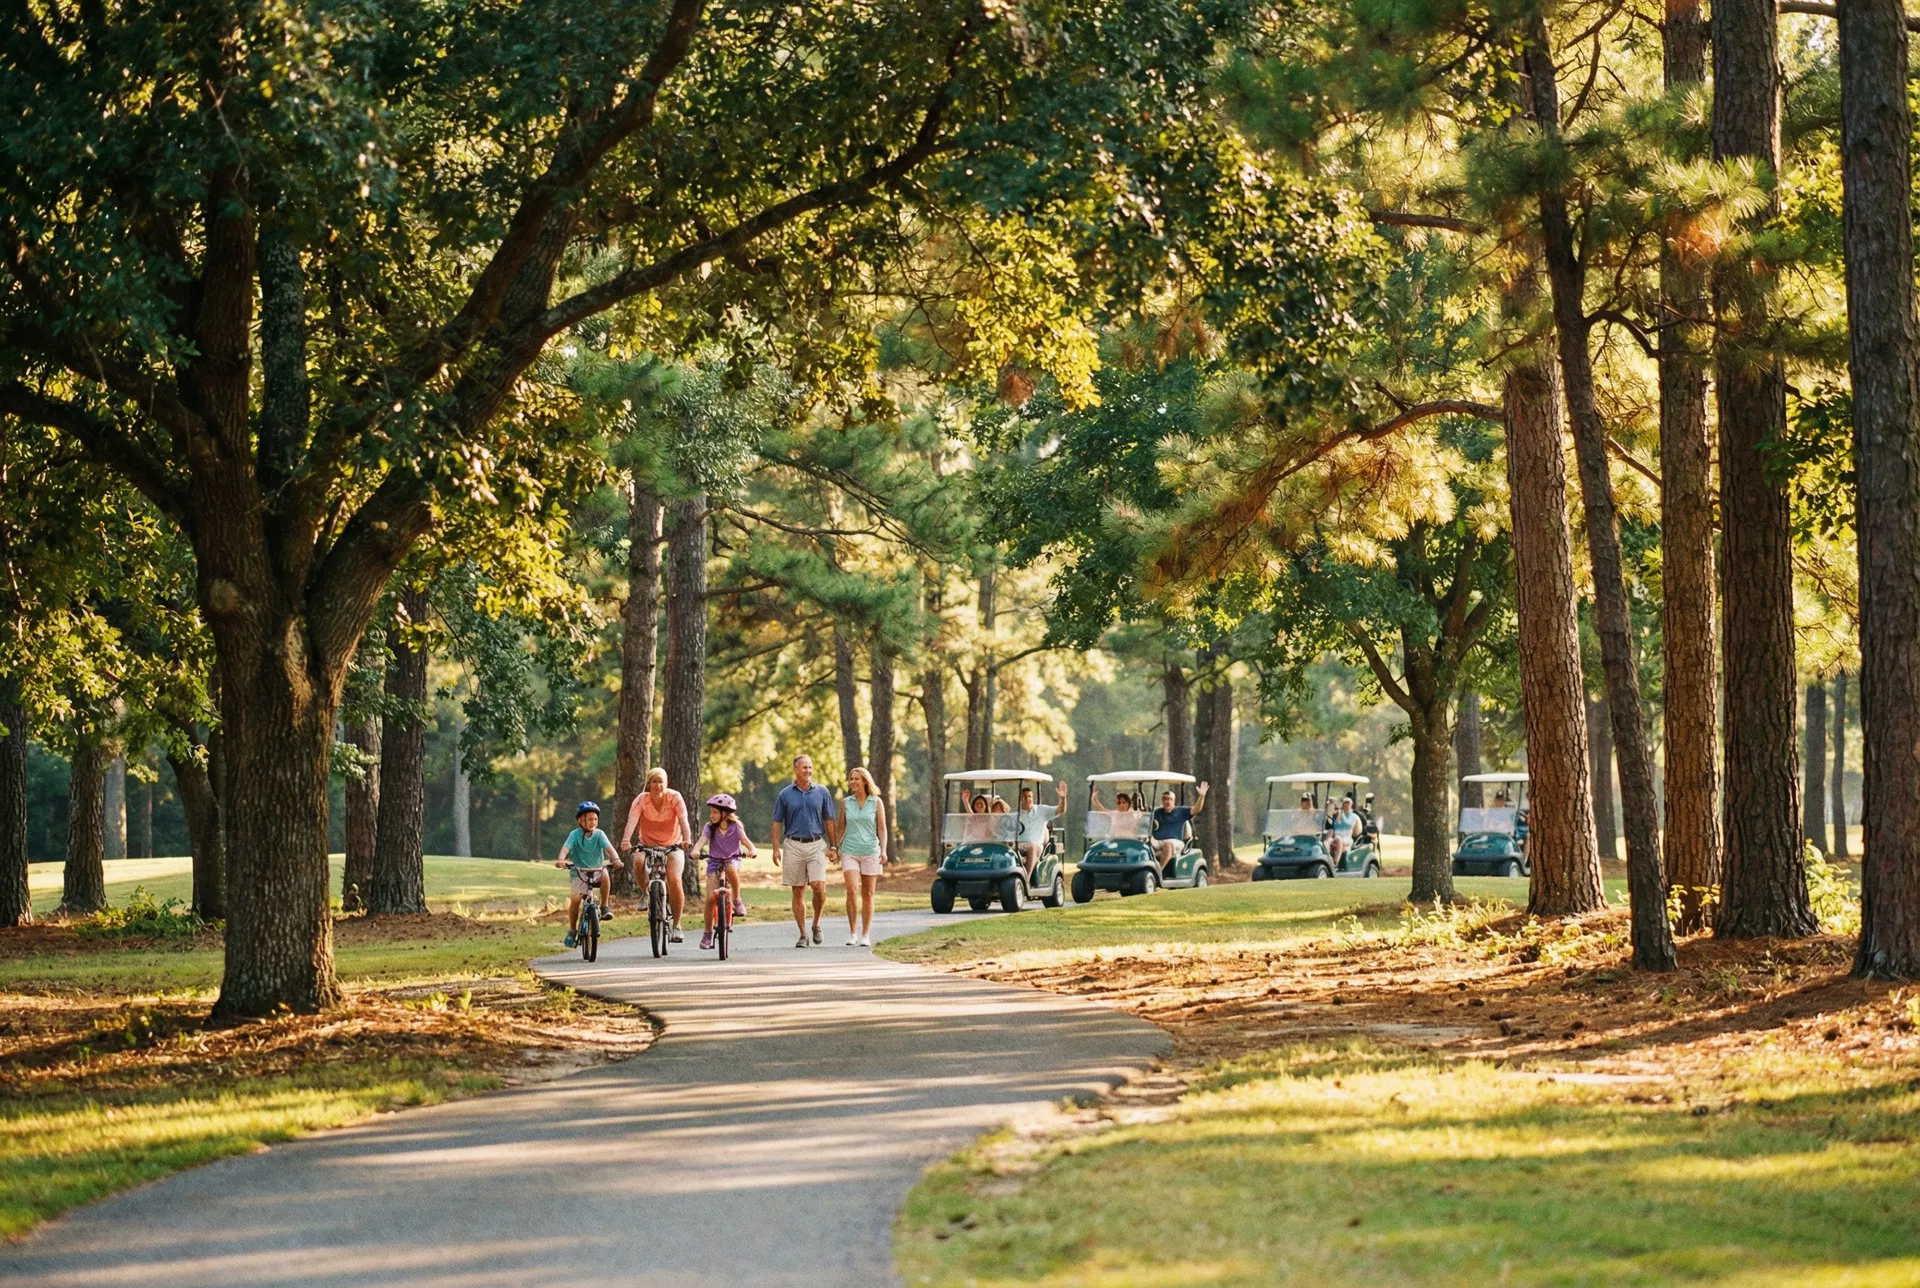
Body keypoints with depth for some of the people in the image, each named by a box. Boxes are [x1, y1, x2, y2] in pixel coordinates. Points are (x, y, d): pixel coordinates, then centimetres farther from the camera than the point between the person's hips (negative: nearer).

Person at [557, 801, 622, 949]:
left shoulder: (599, 834, -4)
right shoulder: (575, 835, -7)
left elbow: (608, 847, -18)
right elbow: (566, 847, -22)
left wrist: (615, 859, -38)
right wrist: (560, 860, -43)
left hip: (597, 870, 1)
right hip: (579, 872, -1)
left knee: (604, 875, -33)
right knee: (575, 899, -16)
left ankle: (604, 907, -15)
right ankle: (572, 930, 3)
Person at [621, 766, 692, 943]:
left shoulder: (674, 797, -15)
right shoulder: (641, 800, -14)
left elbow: (683, 820, -27)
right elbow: (632, 820, -29)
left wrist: (687, 839, -46)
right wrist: (626, 840, -48)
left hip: (673, 845, -2)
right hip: (648, 845, 2)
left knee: (674, 880, -21)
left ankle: (676, 925, -10)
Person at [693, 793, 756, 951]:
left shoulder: (735, 827, -6)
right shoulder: (709, 827, -4)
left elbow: (744, 839, -19)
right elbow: (702, 840, -20)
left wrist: (752, 850, -40)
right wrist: (696, 850, -42)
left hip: (732, 859, -1)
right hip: (714, 861, 1)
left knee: (731, 870, -40)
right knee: (711, 898, -10)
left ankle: (737, 900, -15)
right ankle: (707, 933, 2)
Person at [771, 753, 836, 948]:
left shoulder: (822, 792, 6)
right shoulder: (785, 794, 5)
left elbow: (829, 821, 10)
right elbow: (777, 823, 7)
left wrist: (833, 846, 4)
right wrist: (776, 848, -2)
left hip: (816, 845, 0)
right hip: (793, 845, 0)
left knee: (819, 887, -15)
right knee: (797, 892, 2)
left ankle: (816, 925, 8)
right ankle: (802, 935, 8)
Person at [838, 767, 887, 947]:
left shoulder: (876, 802, 2)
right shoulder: (845, 803, 6)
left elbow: (882, 828, 1)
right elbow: (842, 828, 13)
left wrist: (884, 850, -8)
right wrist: (837, 849, 11)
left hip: (870, 851, -1)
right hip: (850, 852, 1)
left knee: (867, 894, 4)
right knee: (852, 891, -15)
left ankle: (866, 935, 9)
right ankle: (852, 932, -5)